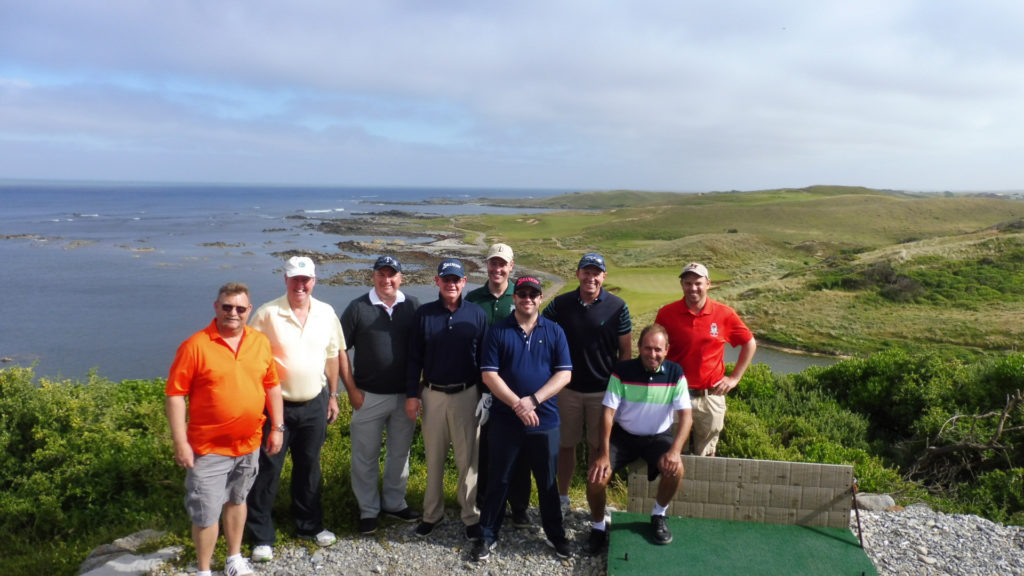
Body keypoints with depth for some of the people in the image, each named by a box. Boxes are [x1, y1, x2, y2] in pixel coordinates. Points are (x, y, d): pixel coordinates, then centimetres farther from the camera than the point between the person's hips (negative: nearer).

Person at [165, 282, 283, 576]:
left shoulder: (260, 342, 1)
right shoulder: (195, 345, -13)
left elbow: (272, 386, 9)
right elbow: (175, 395, -12)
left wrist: (277, 427, 7)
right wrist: (180, 443, -14)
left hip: (249, 444, 4)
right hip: (209, 449, -4)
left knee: (237, 500, 21)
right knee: (206, 513, 3)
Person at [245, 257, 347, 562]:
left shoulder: (326, 313, 1)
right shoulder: (267, 313, -11)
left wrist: (333, 395, 11)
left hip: (314, 405, 4)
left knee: (309, 467, 17)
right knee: (268, 470, 5)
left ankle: (310, 525, 34)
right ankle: (261, 535, 20)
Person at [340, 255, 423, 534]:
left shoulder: (412, 306, 1)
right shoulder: (358, 308, -6)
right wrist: (351, 389, -7)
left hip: (405, 395, 2)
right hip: (369, 396, -2)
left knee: (400, 452, 15)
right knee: (366, 456, 8)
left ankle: (394, 502, 33)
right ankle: (368, 510, 24)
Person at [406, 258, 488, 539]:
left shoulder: (477, 315, -1)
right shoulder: (424, 314, 1)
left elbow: (484, 359, 3)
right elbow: (414, 357, 4)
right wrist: (411, 394, 1)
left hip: (467, 395, -1)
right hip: (432, 395, 1)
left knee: (468, 458, 4)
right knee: (433, 458, 12)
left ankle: (471, 516, 18)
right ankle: (432, 513, 26)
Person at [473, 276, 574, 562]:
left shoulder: (555, 331, 1)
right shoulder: (498, 331, -3)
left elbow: (564, 374, -3)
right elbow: (488, 374, -7)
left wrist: (533, 401, -14)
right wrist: (517, 404, -16)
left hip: (545, 419, 1)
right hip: (505, 419, -1)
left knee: (547, 480, 13)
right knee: (498, 479, 10)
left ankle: (556, 534, 29)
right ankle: (487, 534, 24)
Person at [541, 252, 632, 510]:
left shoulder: (617, 307, -5)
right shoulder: (560, 304, -2)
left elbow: (626, 351, -1)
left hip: (603, 390, -1)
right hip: (567, 388, 1)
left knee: (598, 447, 10)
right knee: (566, 443, 12)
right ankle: (562, 497, 27)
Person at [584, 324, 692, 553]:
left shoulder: (675, 373, -10)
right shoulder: (622, 371, -12)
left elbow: (686, 416, -14)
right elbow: (608, 413, -14)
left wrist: (675, 450, -30)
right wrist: (604, 454, -23)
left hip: (659, 436, 1)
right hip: (624, 434, 0)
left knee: (675, 470, -29)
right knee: (596, 477, -21)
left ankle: (658, 515, 3)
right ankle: (599, 526, 9)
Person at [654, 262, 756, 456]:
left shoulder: (724, 314, -5)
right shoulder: (666, 313, -6)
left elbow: (750, 344, 8)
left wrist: (734, 377, 5)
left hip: (711, 396, 0)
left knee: (706, 455, 15)